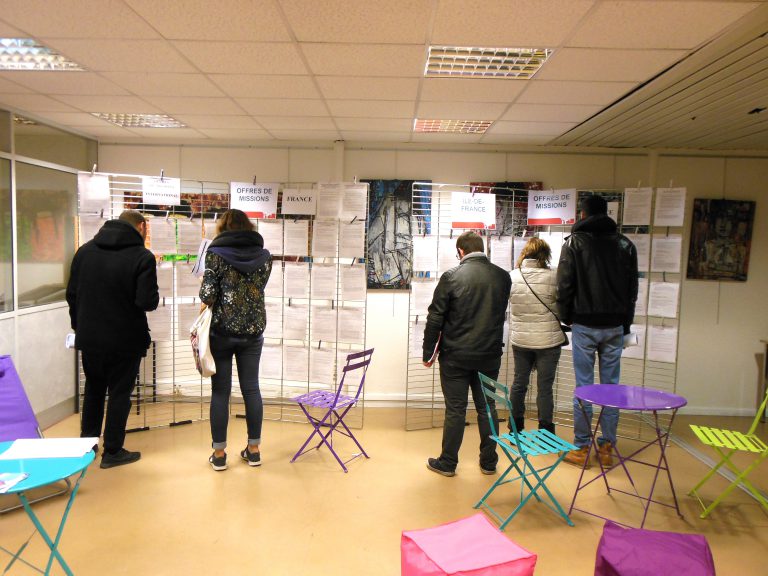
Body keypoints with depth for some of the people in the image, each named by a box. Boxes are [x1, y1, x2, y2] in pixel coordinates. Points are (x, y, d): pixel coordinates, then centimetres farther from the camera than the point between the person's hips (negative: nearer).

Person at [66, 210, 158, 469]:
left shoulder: (85, 250, 3)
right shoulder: (142, 256, -16)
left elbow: (72, 294, 6)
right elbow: (147, 302, -21)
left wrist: (79, 325, 17)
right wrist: (155, 296, 1)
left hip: (89, 338, 5)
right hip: (125, 340, -5)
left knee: (93, 389, 22)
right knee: (119, 393, 9)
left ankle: (87, 442, 34)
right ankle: (112, 451, 17)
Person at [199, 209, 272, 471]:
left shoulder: (216, 253, -7)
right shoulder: (264, 255, 3)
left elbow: (207, 295, -12)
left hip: (222, 330, -3)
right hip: (254, 330, 3)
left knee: (220, 392, 6)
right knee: (251, 389, 11)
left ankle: (219, 454, 14)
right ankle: (254, 449, 20)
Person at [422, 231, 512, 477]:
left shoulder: (451, 277, -11)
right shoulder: (502, 277, 0)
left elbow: (435, 318, -9)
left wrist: (428, 352, -1)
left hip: (455, 355, -3)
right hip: (490, 355, 3)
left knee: (455, 409, 6)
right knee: (487, 407, 15)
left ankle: (447, 463, 18)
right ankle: (489, 461, 25)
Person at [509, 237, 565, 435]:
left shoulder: (511, 276, -5)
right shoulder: (553, 277, -15)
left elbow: (509, 304, 4)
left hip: (519, 339, 3)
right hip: (548, 340, -3)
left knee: (519, 382, 16)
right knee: (545, 386, 6)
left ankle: (515, 430, 27)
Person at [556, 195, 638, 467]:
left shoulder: (574, 242, -4)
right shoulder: (625, 244, 7)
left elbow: (564, 285, -6)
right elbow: (632, 288, 9)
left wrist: (565, 317, 8)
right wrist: (625, 324, 16)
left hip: (584, 325, -3)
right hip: (615, 326, 3)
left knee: (584, 387, 2)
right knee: (611, 386, 9)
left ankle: (581, 448, 10)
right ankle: (607, 447, 17)